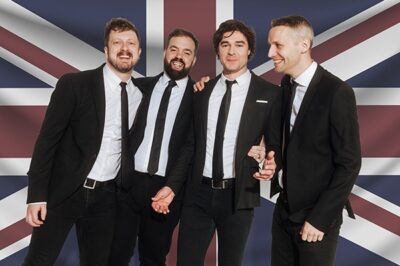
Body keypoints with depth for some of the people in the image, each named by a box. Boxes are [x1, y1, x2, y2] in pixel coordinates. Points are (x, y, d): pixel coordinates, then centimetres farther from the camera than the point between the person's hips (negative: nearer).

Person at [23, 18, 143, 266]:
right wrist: (37, 196, -13)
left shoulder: (141, 93, 5)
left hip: (106, 196, 4)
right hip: (63, 191, -3)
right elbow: (47, 140, -8)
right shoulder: (74, 84, -9)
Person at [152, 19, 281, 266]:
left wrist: (272, 165, -19)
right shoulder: (203, 90, 9)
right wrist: (172, 186, 6)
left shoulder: (269, 93, -1)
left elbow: (276, 146, 3)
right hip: (198, 192, 3)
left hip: (238, 195, -2)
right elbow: (192, 144, 11)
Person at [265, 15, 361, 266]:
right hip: (284, 207, 6)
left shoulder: (337, 92, -17)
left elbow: (349, 164, -16)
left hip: (317, 213, -6)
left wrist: (320, 218, -15)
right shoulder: (286, 85, 4)